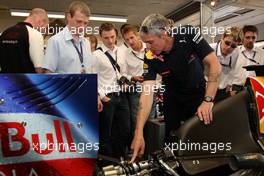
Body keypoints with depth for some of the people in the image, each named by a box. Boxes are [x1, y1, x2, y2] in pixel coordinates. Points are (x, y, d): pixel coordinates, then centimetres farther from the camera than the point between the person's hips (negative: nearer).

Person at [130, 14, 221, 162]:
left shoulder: (188, 34, -25)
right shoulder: (151, 58, -22)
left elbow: (215, 65, -25)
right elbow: (147, 92, -28)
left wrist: (208, 100, -34)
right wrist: (139, 133, -36)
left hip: (199, 93, 0)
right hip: (173, 98, 1)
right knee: (171, 138, 4)